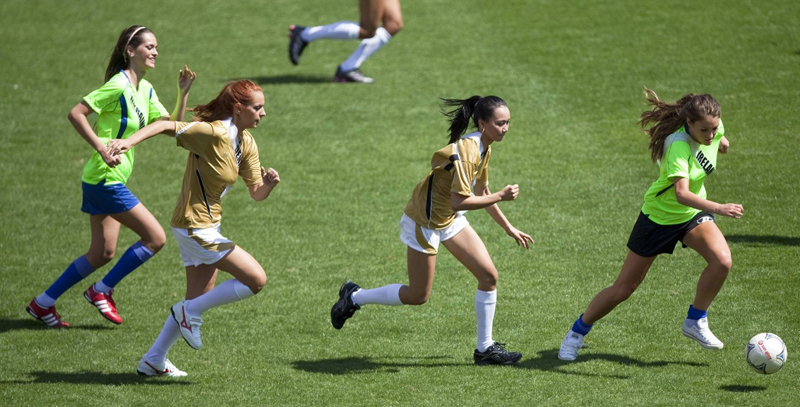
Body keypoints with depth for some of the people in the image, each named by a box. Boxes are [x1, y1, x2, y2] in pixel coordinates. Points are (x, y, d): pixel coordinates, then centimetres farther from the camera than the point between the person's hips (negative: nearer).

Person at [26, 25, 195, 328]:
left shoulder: (145, 90, 11)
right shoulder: (119, 86, -17)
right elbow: (76, 114, -21)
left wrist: (183, 93, -1)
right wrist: (102, 149, -26)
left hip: (112, 180, 10)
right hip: (105, 179, -10)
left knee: (102, 253, 13)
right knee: (155, 237, -6)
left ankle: (43, 303, 19)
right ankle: (101, 291, 6)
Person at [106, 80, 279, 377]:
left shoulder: (247, 144, 5)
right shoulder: (213, 133, -21)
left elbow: (256, 194, 6)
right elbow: (166, 126, -25)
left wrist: (269, 183, -16)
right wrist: (130, 141, -39)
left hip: (206, 226, 10)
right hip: (196, 227, -10)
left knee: (200, 299, 17)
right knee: (256, 280, -10)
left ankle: (153, 361, 25)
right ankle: (191, 312, 3)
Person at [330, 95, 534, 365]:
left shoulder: (484, 148, 1)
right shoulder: (466, 151, -29)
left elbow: (480, 192, 15)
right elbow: (459, 202, -33)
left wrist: (509, 228, 19)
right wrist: (500, 197, -27)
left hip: (450, 220, 9)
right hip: (425, 221, -9)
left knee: (489, 275, 0)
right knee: (418, 296, 2)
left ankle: (485, 348, 10)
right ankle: (354, 297, 23)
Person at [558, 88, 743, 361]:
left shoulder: (713, 127, -15)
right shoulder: (679, 145, -36)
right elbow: (681, 193, -50)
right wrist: (718, 208, -59)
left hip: (693, 213, 5)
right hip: (659, 214, -5)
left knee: (722, 261, -22)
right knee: (624, 288, 4)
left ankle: (695, 322, 0)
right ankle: (577, 333, 26)